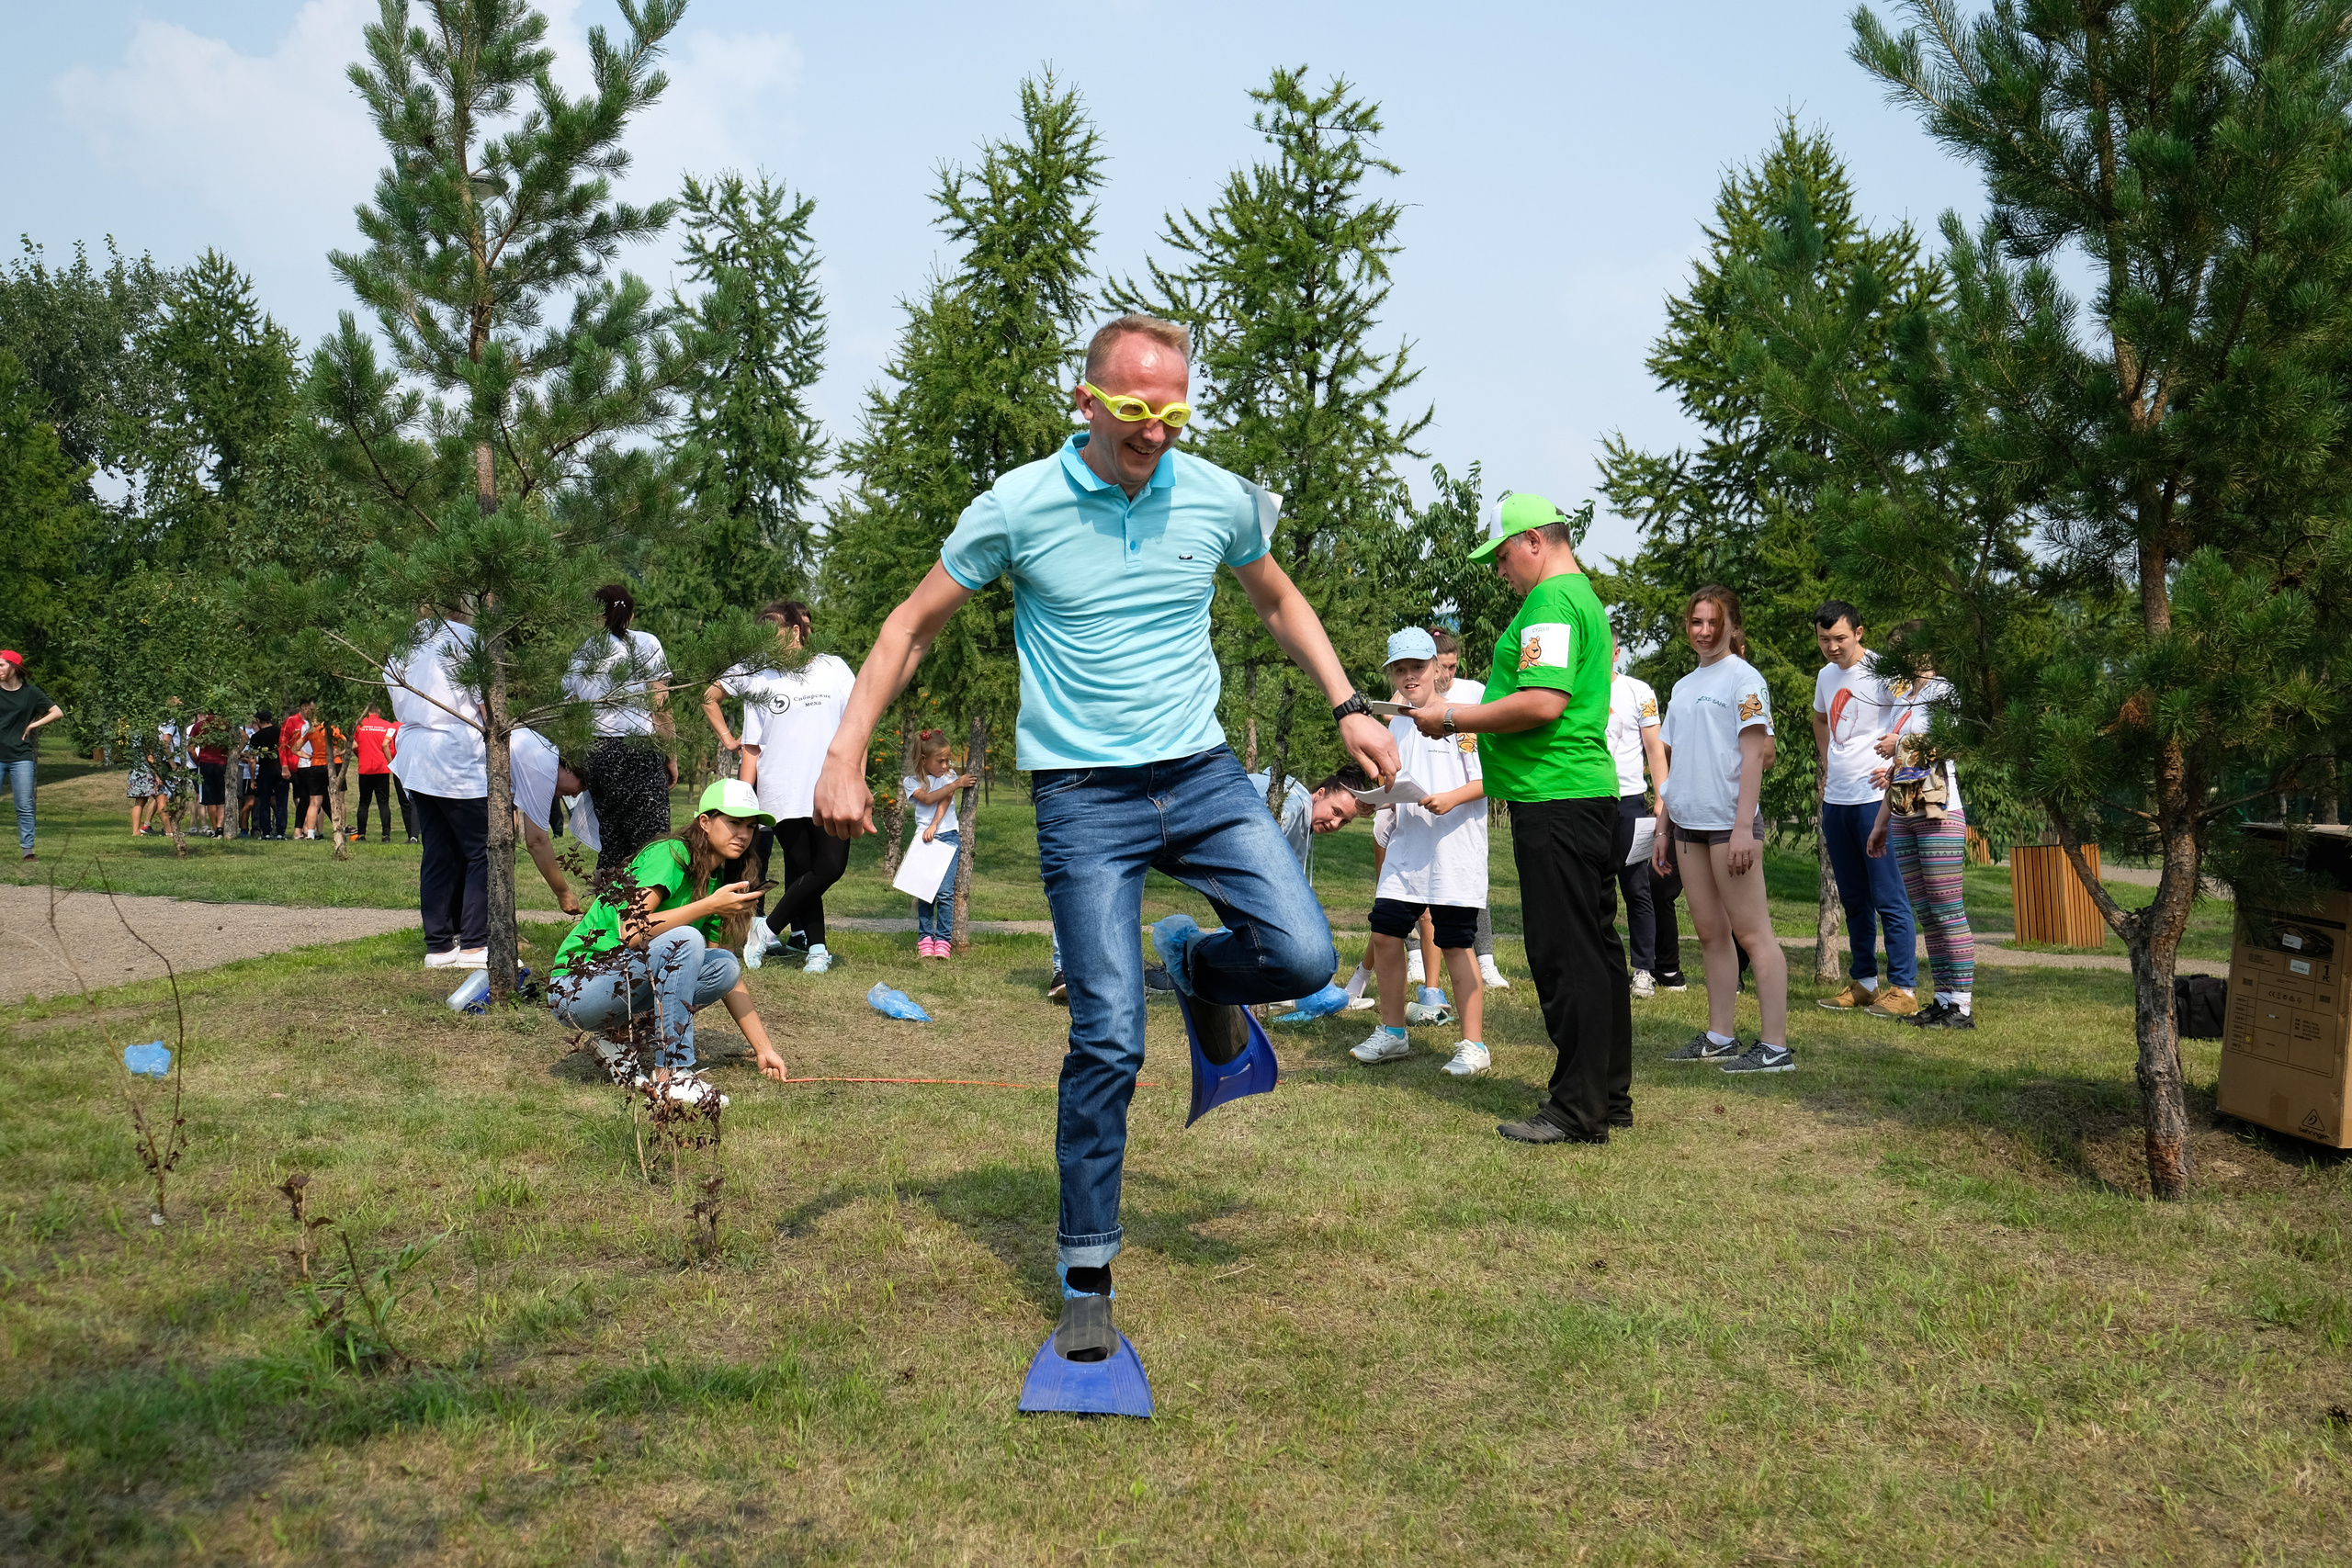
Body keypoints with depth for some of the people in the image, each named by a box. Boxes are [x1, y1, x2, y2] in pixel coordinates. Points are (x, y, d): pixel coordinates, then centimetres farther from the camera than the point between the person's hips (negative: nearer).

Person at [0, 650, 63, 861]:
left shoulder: (30, 692, 4)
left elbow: (58, 713, 5)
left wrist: (32, 725, -2)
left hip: (21, 757, 0)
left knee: (25, 807, 0)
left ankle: (27, 849, 4)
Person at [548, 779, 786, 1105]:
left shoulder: (715, 882, 9)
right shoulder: (671, 854, -14)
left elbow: (728, 976, 10)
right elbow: (632, 931, -28)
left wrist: (763, 1048, 6)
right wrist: (710, 905, -27)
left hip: (625, 986, 8)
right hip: (575, 987, -8)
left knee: (725, 966, -10)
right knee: (684, 940, -29)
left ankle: (621, 1036, 1)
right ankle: (670, 1076, -24)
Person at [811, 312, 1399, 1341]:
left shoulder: (1221, 498, 1)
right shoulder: (1017, 506, -7)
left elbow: (1279, 603, 21)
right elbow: (913, 626, 2)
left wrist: (1349, 706, 12)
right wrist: (844, 759, -4)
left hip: (1204, 774, 3)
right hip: (1083, 794, -3)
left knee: (1304, 959, -12)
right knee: (1109, 1040, -8)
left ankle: (1195, 964, 25)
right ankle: (1087, 1270, 9)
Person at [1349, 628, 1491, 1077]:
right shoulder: (1394, 725, 15)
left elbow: (1489, 780, -8)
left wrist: (1451, 799, -23)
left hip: (1455, 851, -6)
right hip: (1406, 851, 7)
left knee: (1456, 945, -4)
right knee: (1385, 933, 5)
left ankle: (1474, 1045, 4)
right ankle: (1392, 1034, 20)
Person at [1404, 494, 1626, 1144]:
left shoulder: (1550, 602, -12)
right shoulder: (1584, 597, 21)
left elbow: (1544, 703, -23)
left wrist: (1454, 716, -13)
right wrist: (1465, 719, 19)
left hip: (1554, 798, -11)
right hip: (1589, 793, 11)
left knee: (1566, 955, -7)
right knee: (1595, 947, 14)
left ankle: (1578, 1110, -3)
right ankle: (1610, 1093, 23)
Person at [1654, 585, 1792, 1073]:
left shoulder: (1743, 677, -4)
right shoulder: (1682, 687, 18)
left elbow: (1754, 755, -11)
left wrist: (1743, 827, -19)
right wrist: (1662, 829, 17)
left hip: (1729, 823, -7)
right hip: (1688, 823, 7)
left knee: (1751, 931, -7)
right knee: (1710, 933, 10)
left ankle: (1775, 1046, -7)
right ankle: (1719, 1037, 16)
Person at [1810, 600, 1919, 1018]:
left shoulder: (1882, 670, -10)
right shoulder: (1826, 675, 14)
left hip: (1876, 797, -8)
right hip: (1835, 800, 8)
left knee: (1888, 898, -6)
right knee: (1853, 900, 14)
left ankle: (1904, 989, -2)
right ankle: (1863, 984, 22)